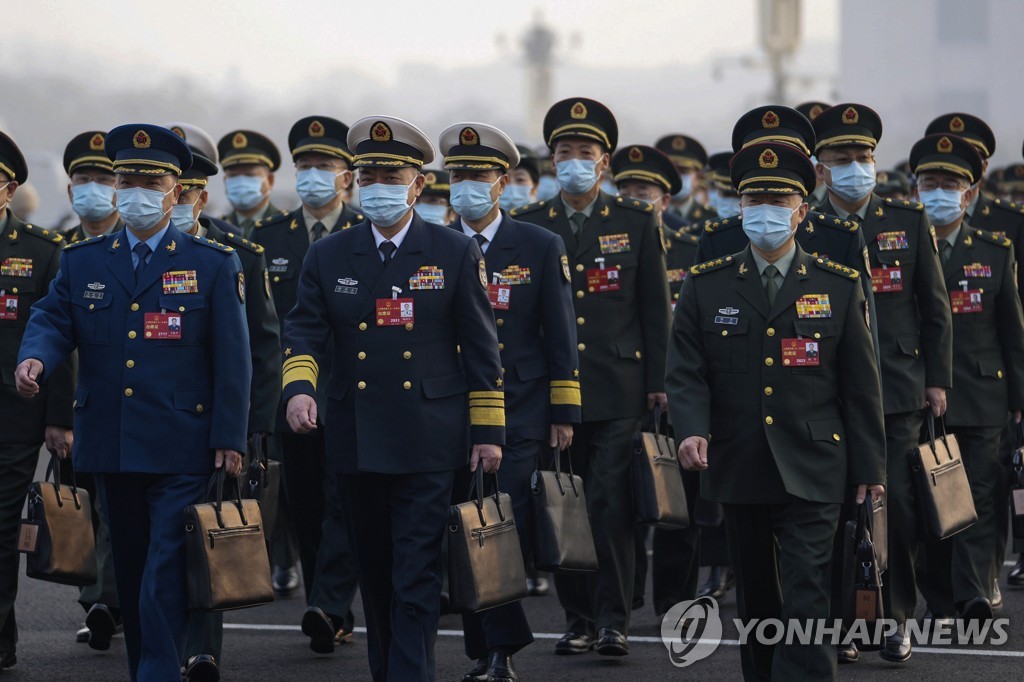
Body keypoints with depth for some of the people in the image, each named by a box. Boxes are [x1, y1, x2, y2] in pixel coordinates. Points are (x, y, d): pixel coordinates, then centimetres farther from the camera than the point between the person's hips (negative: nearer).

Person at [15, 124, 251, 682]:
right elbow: (51, 319, 3)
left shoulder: (213, 264, 3)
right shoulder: (81, 263, 12)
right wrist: (34, 357, -22)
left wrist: (230, 439, -6)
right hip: (110, 448, 4)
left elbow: (231, 358, 0)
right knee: (130, 574, 10)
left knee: (166, 577, -10)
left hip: (182, 452, -4)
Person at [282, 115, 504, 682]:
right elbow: (304, 331, 0)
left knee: (418, 572, -8)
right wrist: (299, 387, -21)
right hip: (355, 439, 3)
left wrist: (488, 430, -2)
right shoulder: (328, 257, 7)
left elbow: (480, 347, 2)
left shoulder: (455, 253, 1)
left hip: (428, 438, -3)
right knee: (375, 568, 12)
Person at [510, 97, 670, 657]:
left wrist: (657, 382, 1)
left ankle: (613, 618, -4)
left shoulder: (636, 222, 6)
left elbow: (656, 309, 7)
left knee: (611, 504, -9)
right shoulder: (526, 227, 8)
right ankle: (578, 617, 13)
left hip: (619, 391, -2)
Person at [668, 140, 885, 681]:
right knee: (755, 597, 12)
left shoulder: (839, 286, 3)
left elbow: (861, 384, 5)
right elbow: (686, 372, -1)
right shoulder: (705, 287, 4)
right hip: (738, 470, 2)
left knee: (806, 597, -11)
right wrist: (692, 429, -20)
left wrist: (869, 466, 2)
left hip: (811, 472, -2)